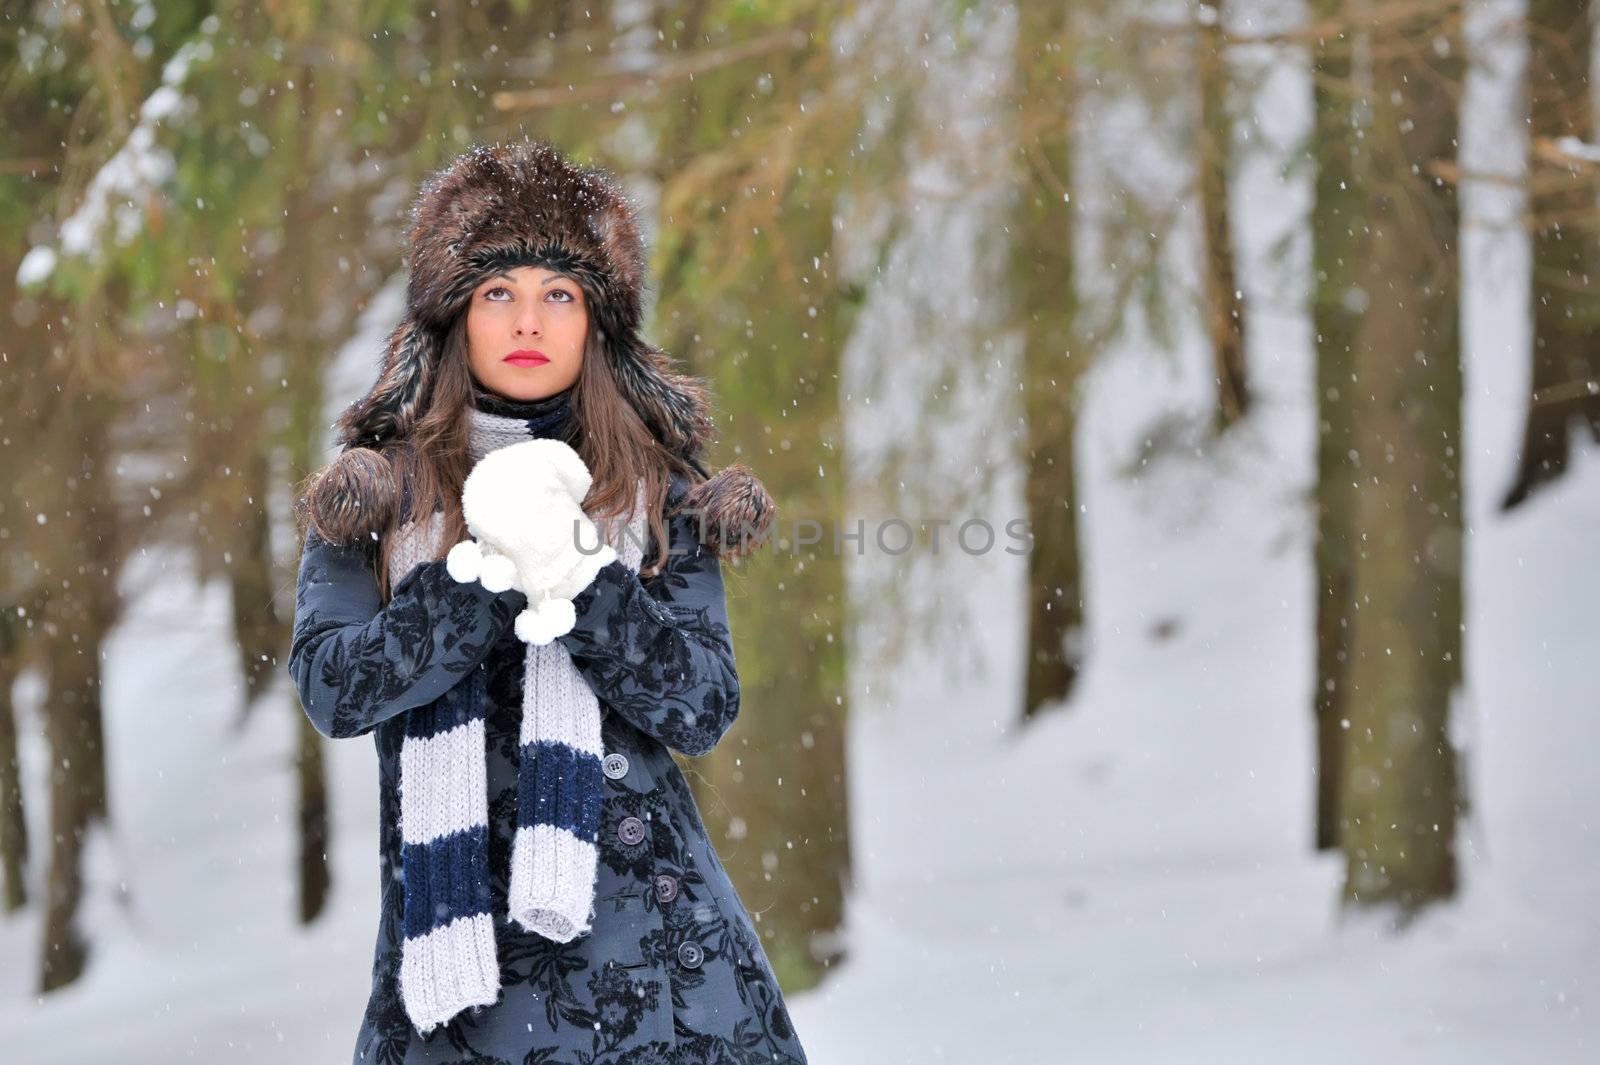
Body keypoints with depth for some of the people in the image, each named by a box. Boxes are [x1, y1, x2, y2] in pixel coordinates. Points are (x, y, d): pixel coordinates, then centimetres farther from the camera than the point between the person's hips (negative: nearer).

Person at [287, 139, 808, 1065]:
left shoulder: (656, 494, 7)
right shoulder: (376, 492, 7)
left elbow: (704, 710, -3)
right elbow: (331, 689, -7)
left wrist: (574, 575, -16)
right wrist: (487, 571, -16)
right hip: (452, 916, 0)